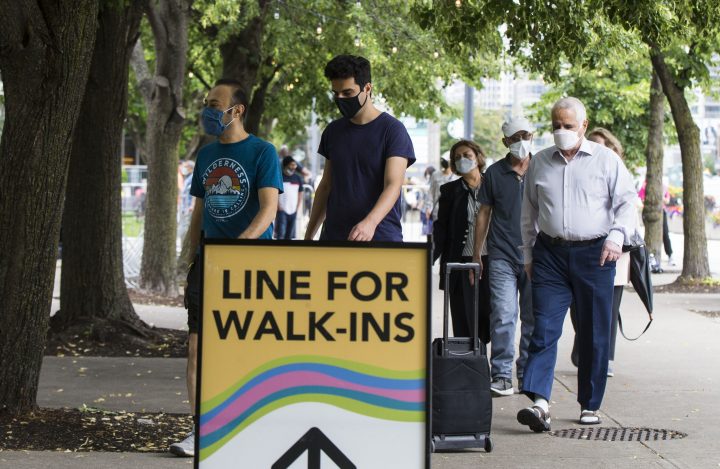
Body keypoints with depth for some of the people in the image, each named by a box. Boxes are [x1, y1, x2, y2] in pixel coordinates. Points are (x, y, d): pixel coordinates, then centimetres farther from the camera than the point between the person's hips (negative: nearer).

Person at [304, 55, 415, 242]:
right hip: (334, 237, 5)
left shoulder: (392, 130, -5)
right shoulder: (333, 131, 13)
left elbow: (393, 185, -15)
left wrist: (370, 222, -33)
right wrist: (309, 235, 17)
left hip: (380, 238, -5)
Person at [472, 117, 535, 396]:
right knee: (502, 316, -10)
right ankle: (501, 376, -7)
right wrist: (476, 254, 8)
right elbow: (484, 214, 11)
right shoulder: (494, 173, 6)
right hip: (502, 257, -1)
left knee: (533, 318, 5)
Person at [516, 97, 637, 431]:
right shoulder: (540, 163, 11)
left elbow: (627, 202, 1)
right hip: (551, 253, 1)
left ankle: (590, 405, 15)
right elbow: (529, 212, 18)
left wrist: (617, 234, -15)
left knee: (594, 334, 4)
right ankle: (539, 401, -18)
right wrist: (528, 254, 16)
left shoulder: (606, 160, 2)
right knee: (544, 328, -11)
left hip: (594, 253, -1)